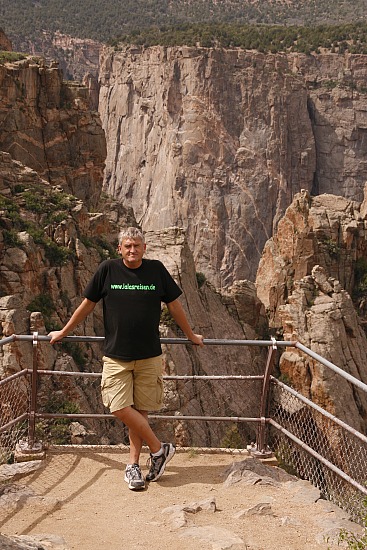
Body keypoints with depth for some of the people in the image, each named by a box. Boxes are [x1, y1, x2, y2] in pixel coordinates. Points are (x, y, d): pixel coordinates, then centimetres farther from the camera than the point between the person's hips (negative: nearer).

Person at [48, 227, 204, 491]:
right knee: (120, 408, -11)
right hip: (116, 356, 0)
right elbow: (88, 304, 10)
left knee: (140, 411, 3)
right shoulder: (108, 269, 0)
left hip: (149, 356, 0)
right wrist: (63, 333, 16)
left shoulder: (156, 269, 3)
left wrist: (191, 335, 20)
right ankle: (160, 449, 6)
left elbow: (174, 305, 13)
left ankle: (133, 464, 18)